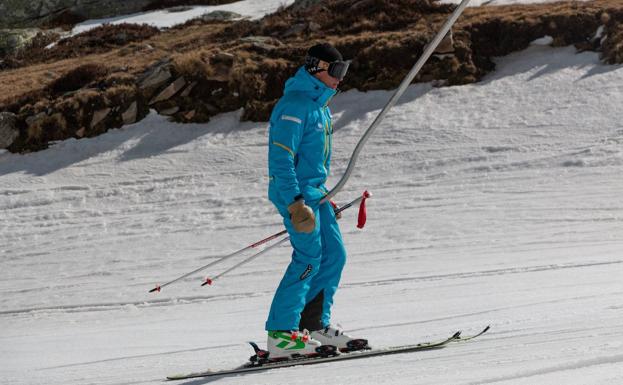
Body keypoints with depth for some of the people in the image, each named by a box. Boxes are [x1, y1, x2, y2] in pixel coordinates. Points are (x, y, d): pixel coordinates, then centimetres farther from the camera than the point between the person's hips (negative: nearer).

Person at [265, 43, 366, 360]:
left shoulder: (320, 104, 17)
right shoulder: (295, 105, -16)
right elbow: (281, 157, -21)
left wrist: (322, 197, 25)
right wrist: (295, 202, -27)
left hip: (313, 192, 10)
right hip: (295, 193, -10)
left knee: (334, 255, 8)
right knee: (309, 258, -14)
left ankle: (314, 325, 15)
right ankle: (280, 334, -12)